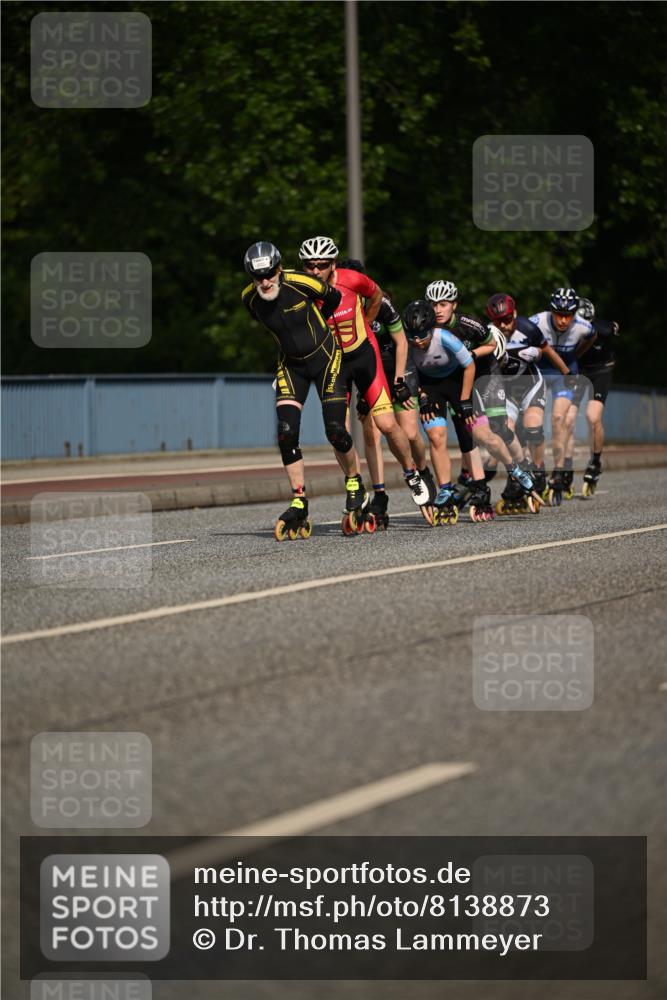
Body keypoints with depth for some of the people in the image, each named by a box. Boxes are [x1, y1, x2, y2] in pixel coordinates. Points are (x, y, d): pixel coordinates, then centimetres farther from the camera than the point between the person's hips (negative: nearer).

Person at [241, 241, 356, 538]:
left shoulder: (301, 283, -24)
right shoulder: (250, 299, -13)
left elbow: (333, 298, -3)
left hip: (325, 357, -3)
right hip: (291, 364, 3)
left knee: (335, 431, -11)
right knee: (286, 433, -12)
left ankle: (354, 484, 17)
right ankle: (299, 505, -3)